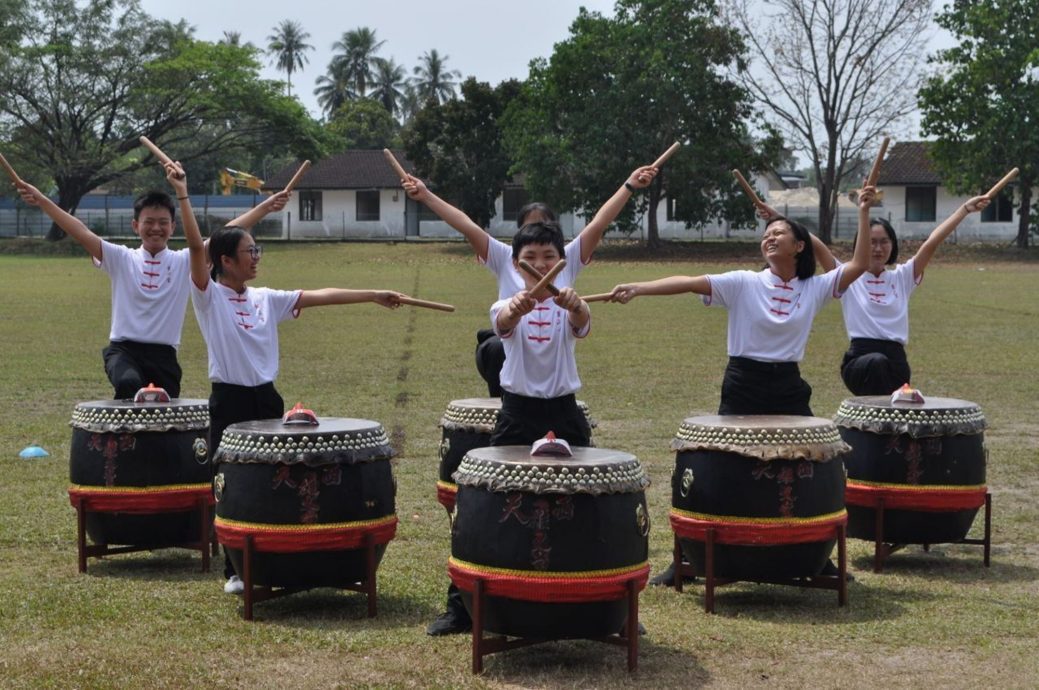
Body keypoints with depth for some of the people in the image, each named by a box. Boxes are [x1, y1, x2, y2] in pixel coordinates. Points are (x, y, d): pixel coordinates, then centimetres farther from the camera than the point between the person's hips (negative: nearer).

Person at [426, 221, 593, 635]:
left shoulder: (568, 309, 0)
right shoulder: (508, 308, 0)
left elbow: (583, 322, -25)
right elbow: (504, 323, -26)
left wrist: (574, 304, -50)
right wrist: (516, 308, -51)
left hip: (563, 415, 0)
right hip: (517, 414, 0)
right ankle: (461, 605, 8)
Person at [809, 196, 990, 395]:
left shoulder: (902, 277, 14)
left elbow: (932, 243, 7)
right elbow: (817, 246, -5)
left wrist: (965, 209, 1)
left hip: (896, 361, 4)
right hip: (860, 359, -4)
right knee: (877, 362, -38)